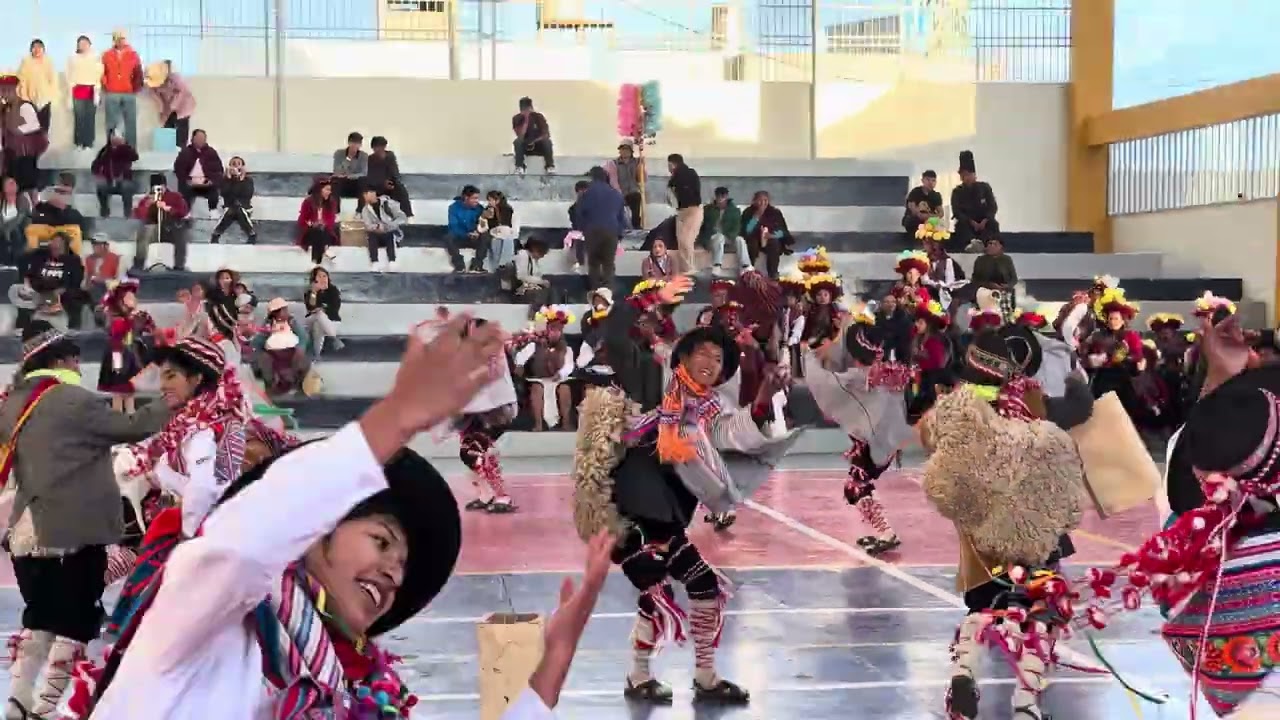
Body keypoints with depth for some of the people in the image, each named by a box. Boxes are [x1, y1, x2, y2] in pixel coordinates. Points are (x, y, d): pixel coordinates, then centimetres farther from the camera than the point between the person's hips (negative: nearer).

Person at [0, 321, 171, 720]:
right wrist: (169, 405, 6)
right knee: (76, 622, 3)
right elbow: (130, 429, -4)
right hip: (74, 530, -7)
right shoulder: (75, 400, -10)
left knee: (40, 618, 17)